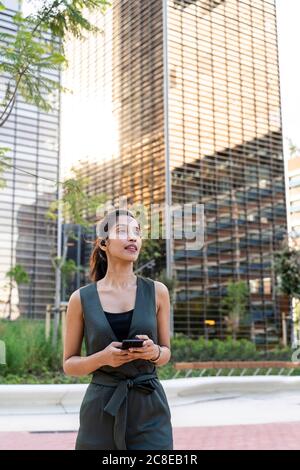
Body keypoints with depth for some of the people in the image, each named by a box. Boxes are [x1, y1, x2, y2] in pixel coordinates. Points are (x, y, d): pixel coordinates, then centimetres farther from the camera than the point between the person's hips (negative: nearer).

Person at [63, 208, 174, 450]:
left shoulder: (157, 291, 1)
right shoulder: (81, 298, -1)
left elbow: (166, 353, 10)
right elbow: (69, 364, 4)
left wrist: (154, 352, -13)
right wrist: (103, 358, -15)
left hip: (150, 410, 0)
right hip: (101, 411, 0)